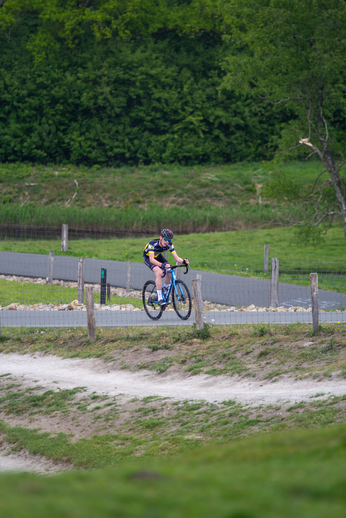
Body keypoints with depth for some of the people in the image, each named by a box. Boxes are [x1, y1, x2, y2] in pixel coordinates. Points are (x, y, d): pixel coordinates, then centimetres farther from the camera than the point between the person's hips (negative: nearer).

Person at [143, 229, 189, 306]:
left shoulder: (169, 245, -23)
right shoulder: (153, 244, -37)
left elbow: (176, 257, -26)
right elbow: (152, 259, -47)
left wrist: (183, 261, -49)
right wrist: (162, 265, -64)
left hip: (158, 256, 5)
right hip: (148, 257, -5)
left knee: (170, 273, -17)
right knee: (159, 273, -30)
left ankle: (164, 292, 8)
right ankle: (159, 298, -26)